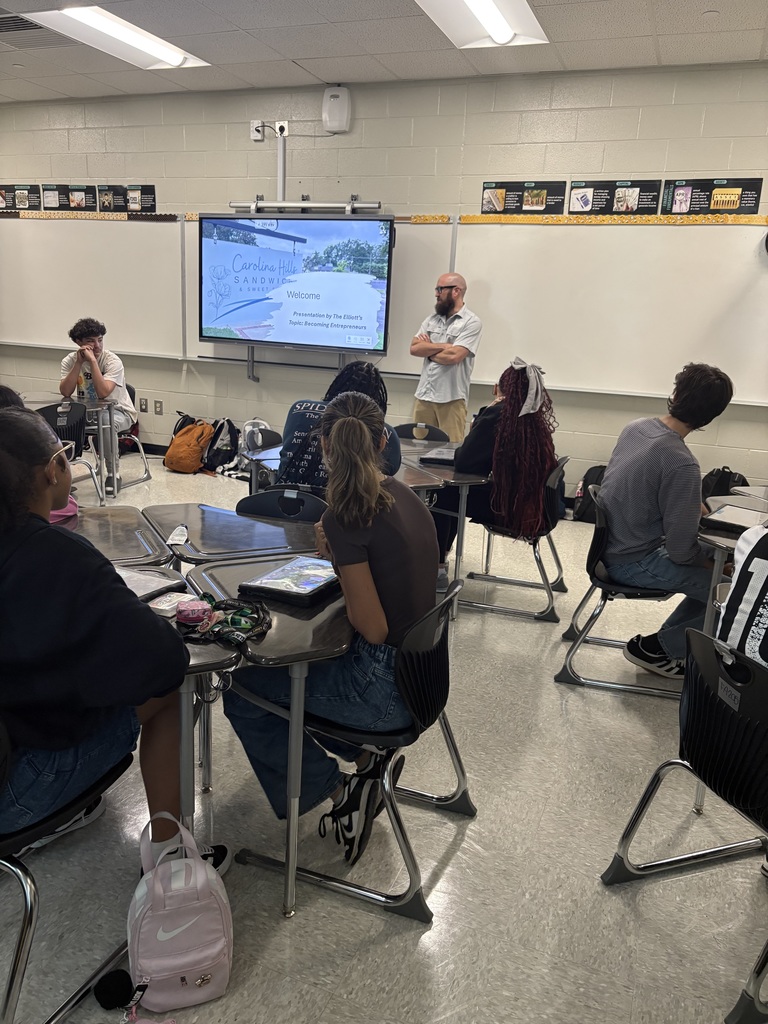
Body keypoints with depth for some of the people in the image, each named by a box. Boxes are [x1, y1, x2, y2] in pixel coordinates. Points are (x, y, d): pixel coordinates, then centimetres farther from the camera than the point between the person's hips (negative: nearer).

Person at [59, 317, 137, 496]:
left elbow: (103, 392, -32)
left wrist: (92, 360, -32)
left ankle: (113, 473, -19)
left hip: (118, 411, -4)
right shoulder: (70, 360, -6)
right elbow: (65, 393, -19)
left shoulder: (112, 361, -19)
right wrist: (79, 362, -23)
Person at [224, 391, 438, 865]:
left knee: (242, 691, 7)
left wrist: (336, 559, -9)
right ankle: (366, 757, 18)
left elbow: (373, 629, -20)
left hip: (387, 688, -8)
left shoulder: (346, 516, -23)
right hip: (418, 669, 8)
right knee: (288, 659, 26)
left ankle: (335, 788, 10)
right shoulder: (405, 495, 2)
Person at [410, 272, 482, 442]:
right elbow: (414, 348, 1)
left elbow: (453, 356, -17)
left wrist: (428, 349, -1)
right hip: (424, 395, 6)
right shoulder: (432, 319, 13)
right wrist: (443, 346, -9)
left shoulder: (471, 322, -6)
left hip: (451, 399, -6)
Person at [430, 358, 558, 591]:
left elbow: (463, 463, -15)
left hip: (509, 508, -8)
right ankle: (441, 556, 44)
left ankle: (436, 569, 21)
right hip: (535, 507, 8)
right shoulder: (536, 419, 6)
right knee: (454, 492, 26)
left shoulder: (498, 415, -15)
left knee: (444, 495, 15)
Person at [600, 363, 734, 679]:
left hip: (611, 544, 8)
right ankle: (655, 648, 7)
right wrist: (714, 562, -2)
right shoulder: (681, 463, -27)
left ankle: (668, 637, 21)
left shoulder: (635, 427, -3)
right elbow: (681, 550, -22)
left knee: (709, 570, 15)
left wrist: (687, 503, 10)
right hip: (633, 563, -8)